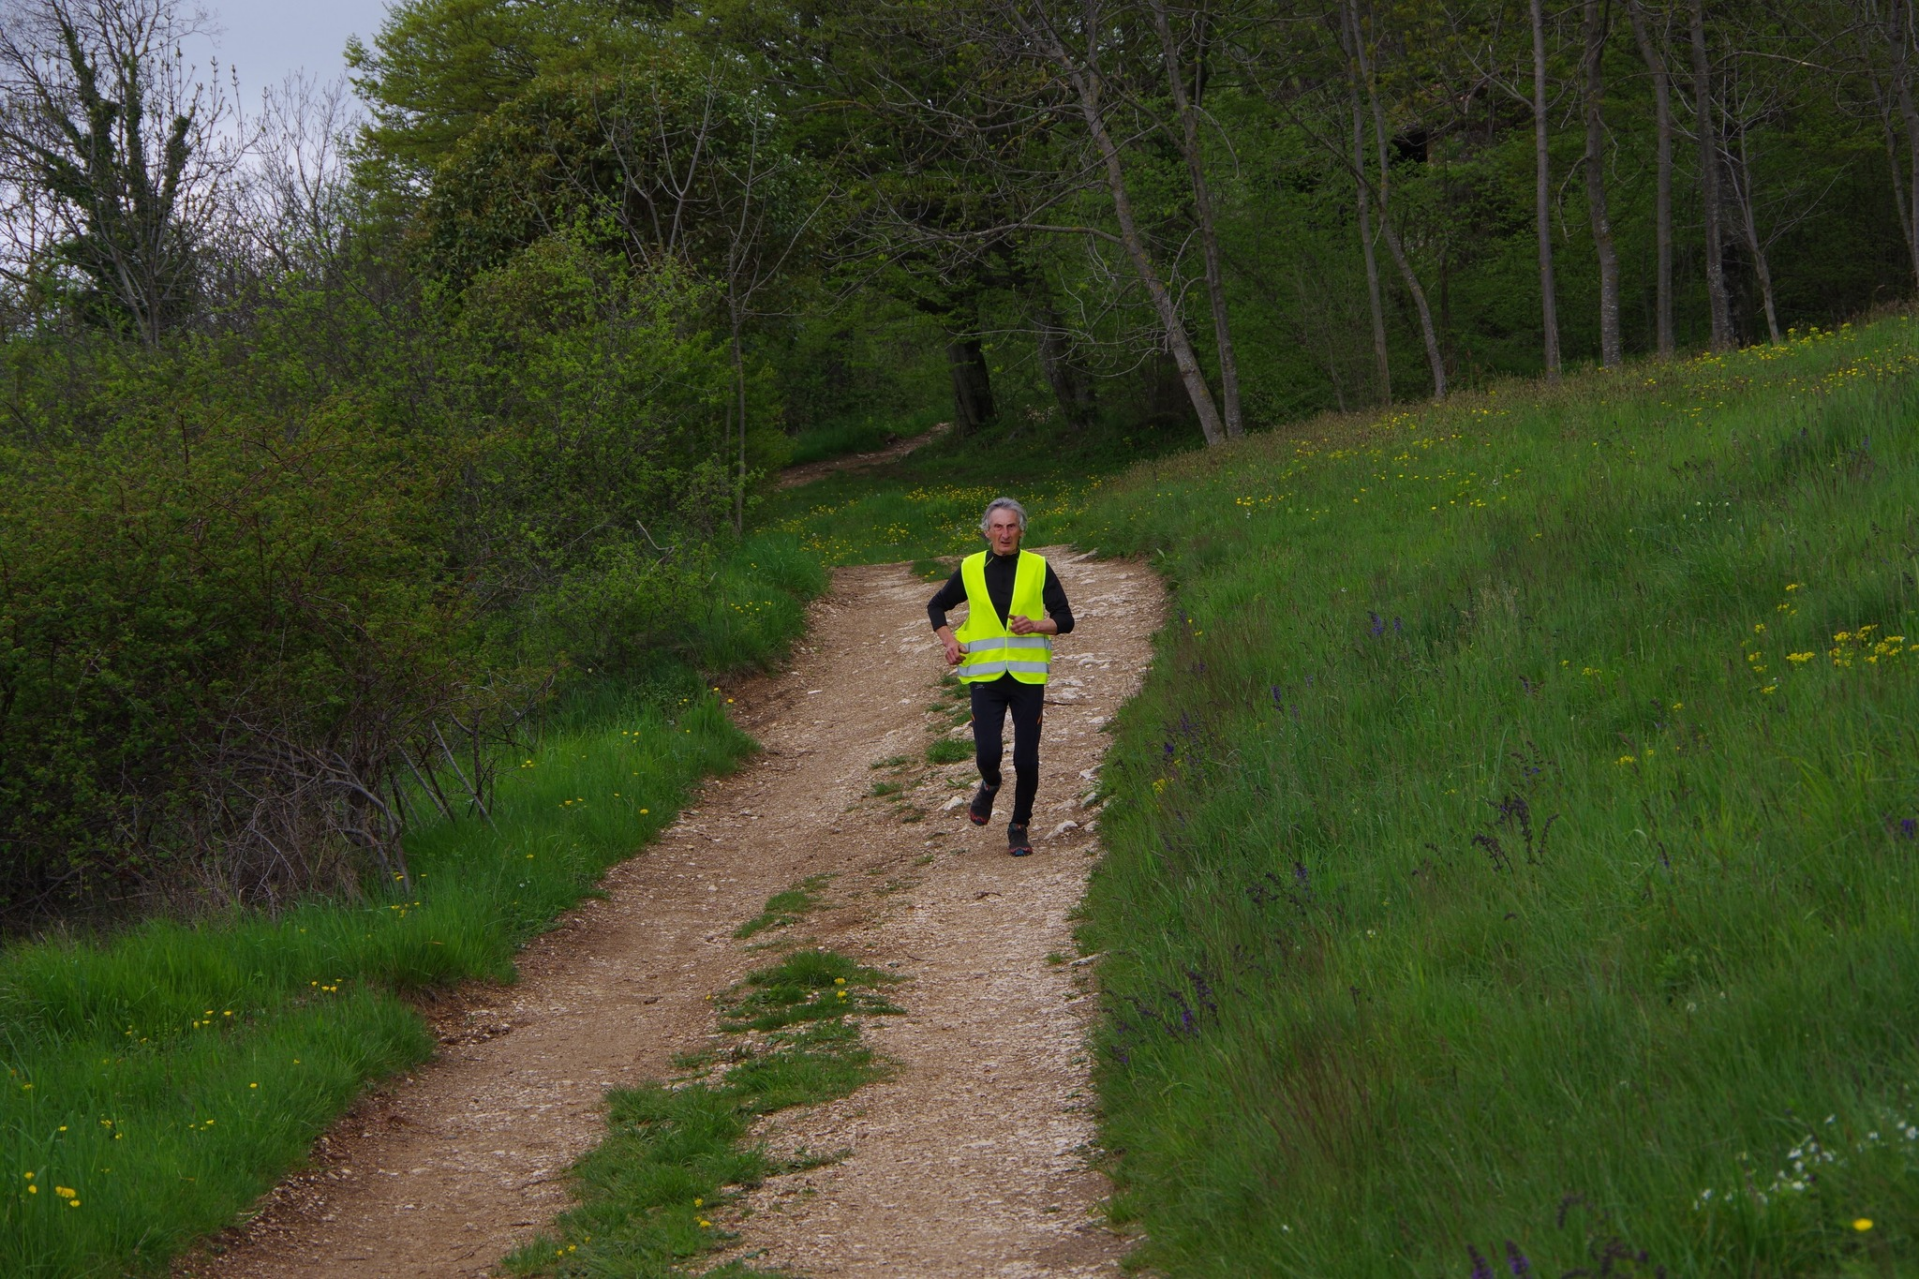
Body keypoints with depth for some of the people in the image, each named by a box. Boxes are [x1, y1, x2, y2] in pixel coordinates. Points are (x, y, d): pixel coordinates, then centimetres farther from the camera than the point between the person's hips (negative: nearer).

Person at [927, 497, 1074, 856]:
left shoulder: (1038, 568, 1)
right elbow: (936, 606, 18)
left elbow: (1065, 620, 3)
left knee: (1026, 761, -1)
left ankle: (1019, 828, 19)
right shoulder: (970, 569, 4)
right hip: (985, 675, 0)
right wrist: (949, 641, 1)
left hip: (1028, 675, 0)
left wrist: (1035, 625, -17)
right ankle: (990, 786, 26)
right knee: (988, 754, -10)